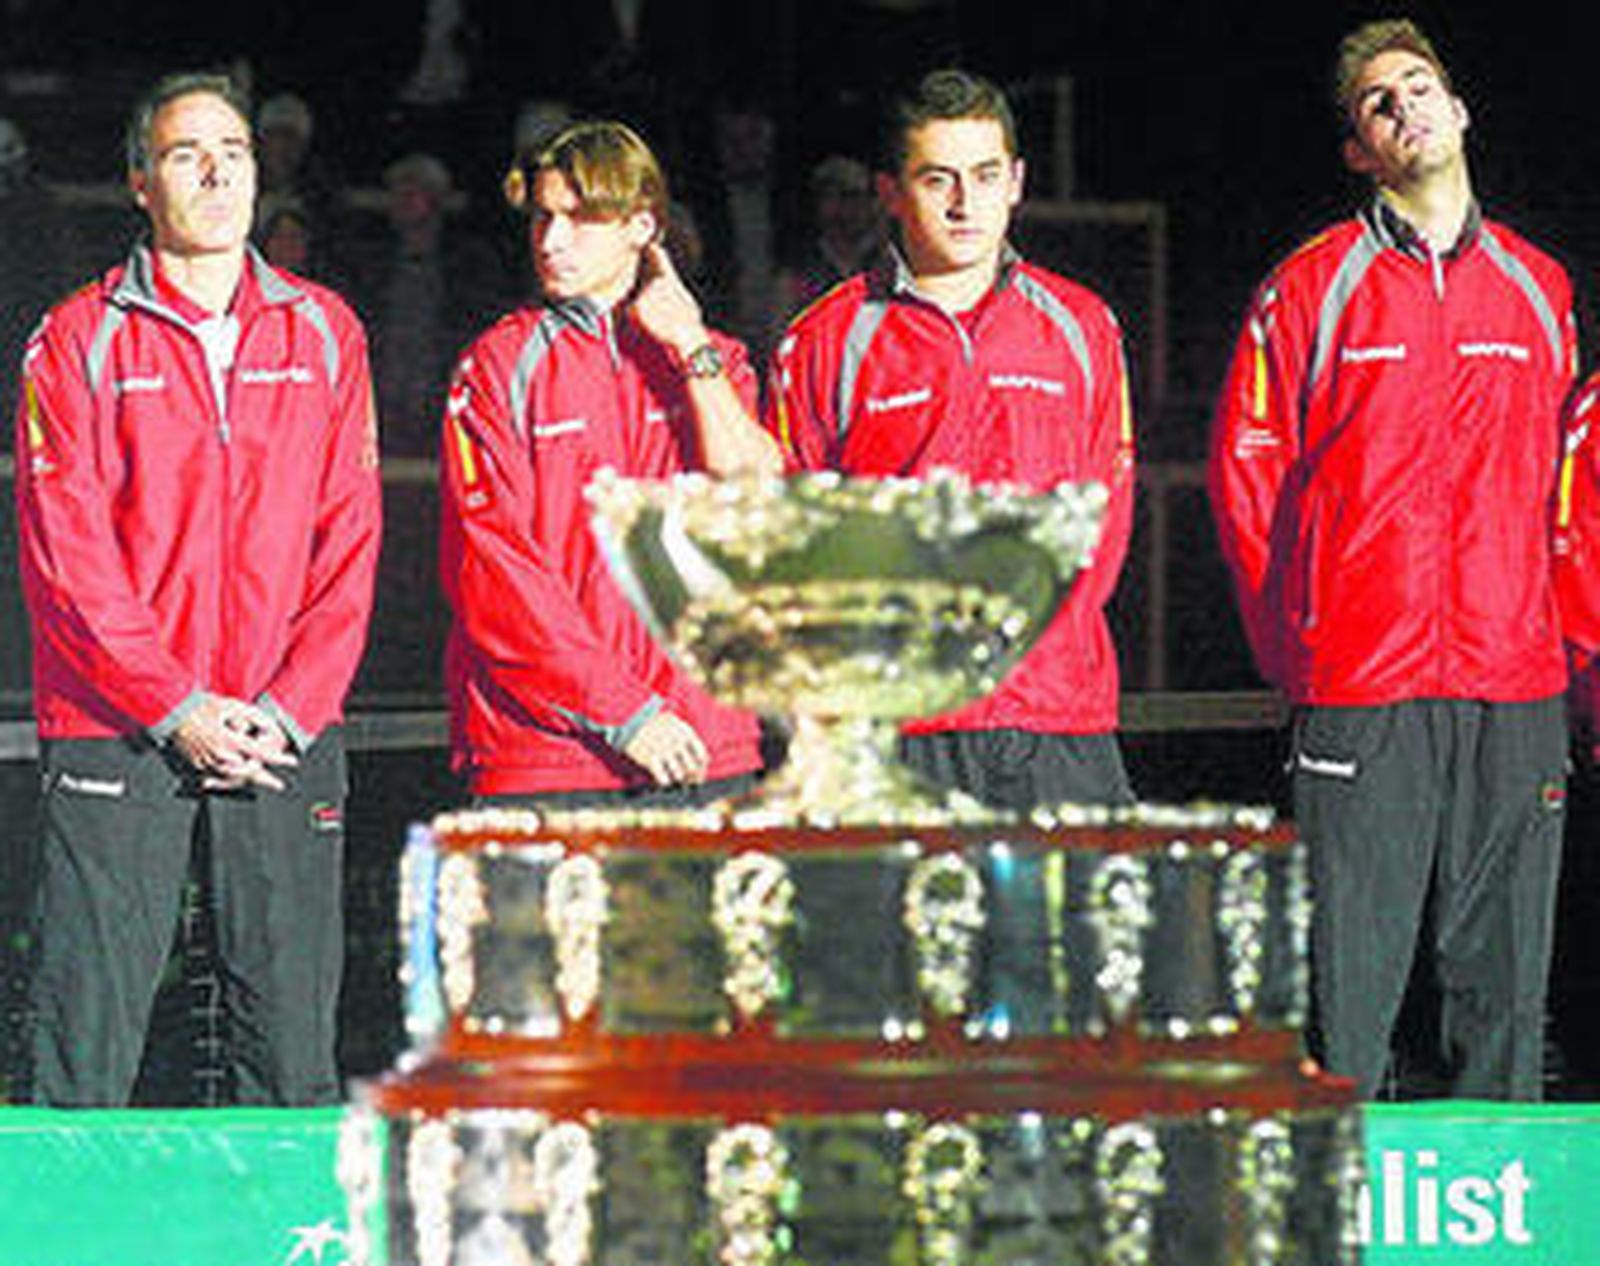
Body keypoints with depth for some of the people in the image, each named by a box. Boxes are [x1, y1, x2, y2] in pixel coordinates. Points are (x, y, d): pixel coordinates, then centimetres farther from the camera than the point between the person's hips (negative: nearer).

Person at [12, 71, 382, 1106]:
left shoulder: (323, 334, 10)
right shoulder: (79, 343, 3)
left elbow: (350, 542, 6)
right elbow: (64, 555, -4)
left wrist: (292, 709, -6)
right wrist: (175, 708, -12)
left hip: (286, 740, 2)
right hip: (116, 738, -2)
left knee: (295, 1051, 4)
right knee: (88, 1052, -4)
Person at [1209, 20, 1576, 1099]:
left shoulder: (1540, 290, 13)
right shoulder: (1313, 289, 3)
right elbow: (1246, 472, 3)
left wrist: (1554, 649, 11)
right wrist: (1293, 650, 0)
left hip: (1516, 688, 3)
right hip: (1364, 692, -3)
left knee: (1505, 980, 5)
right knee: (1352, 980, -6)